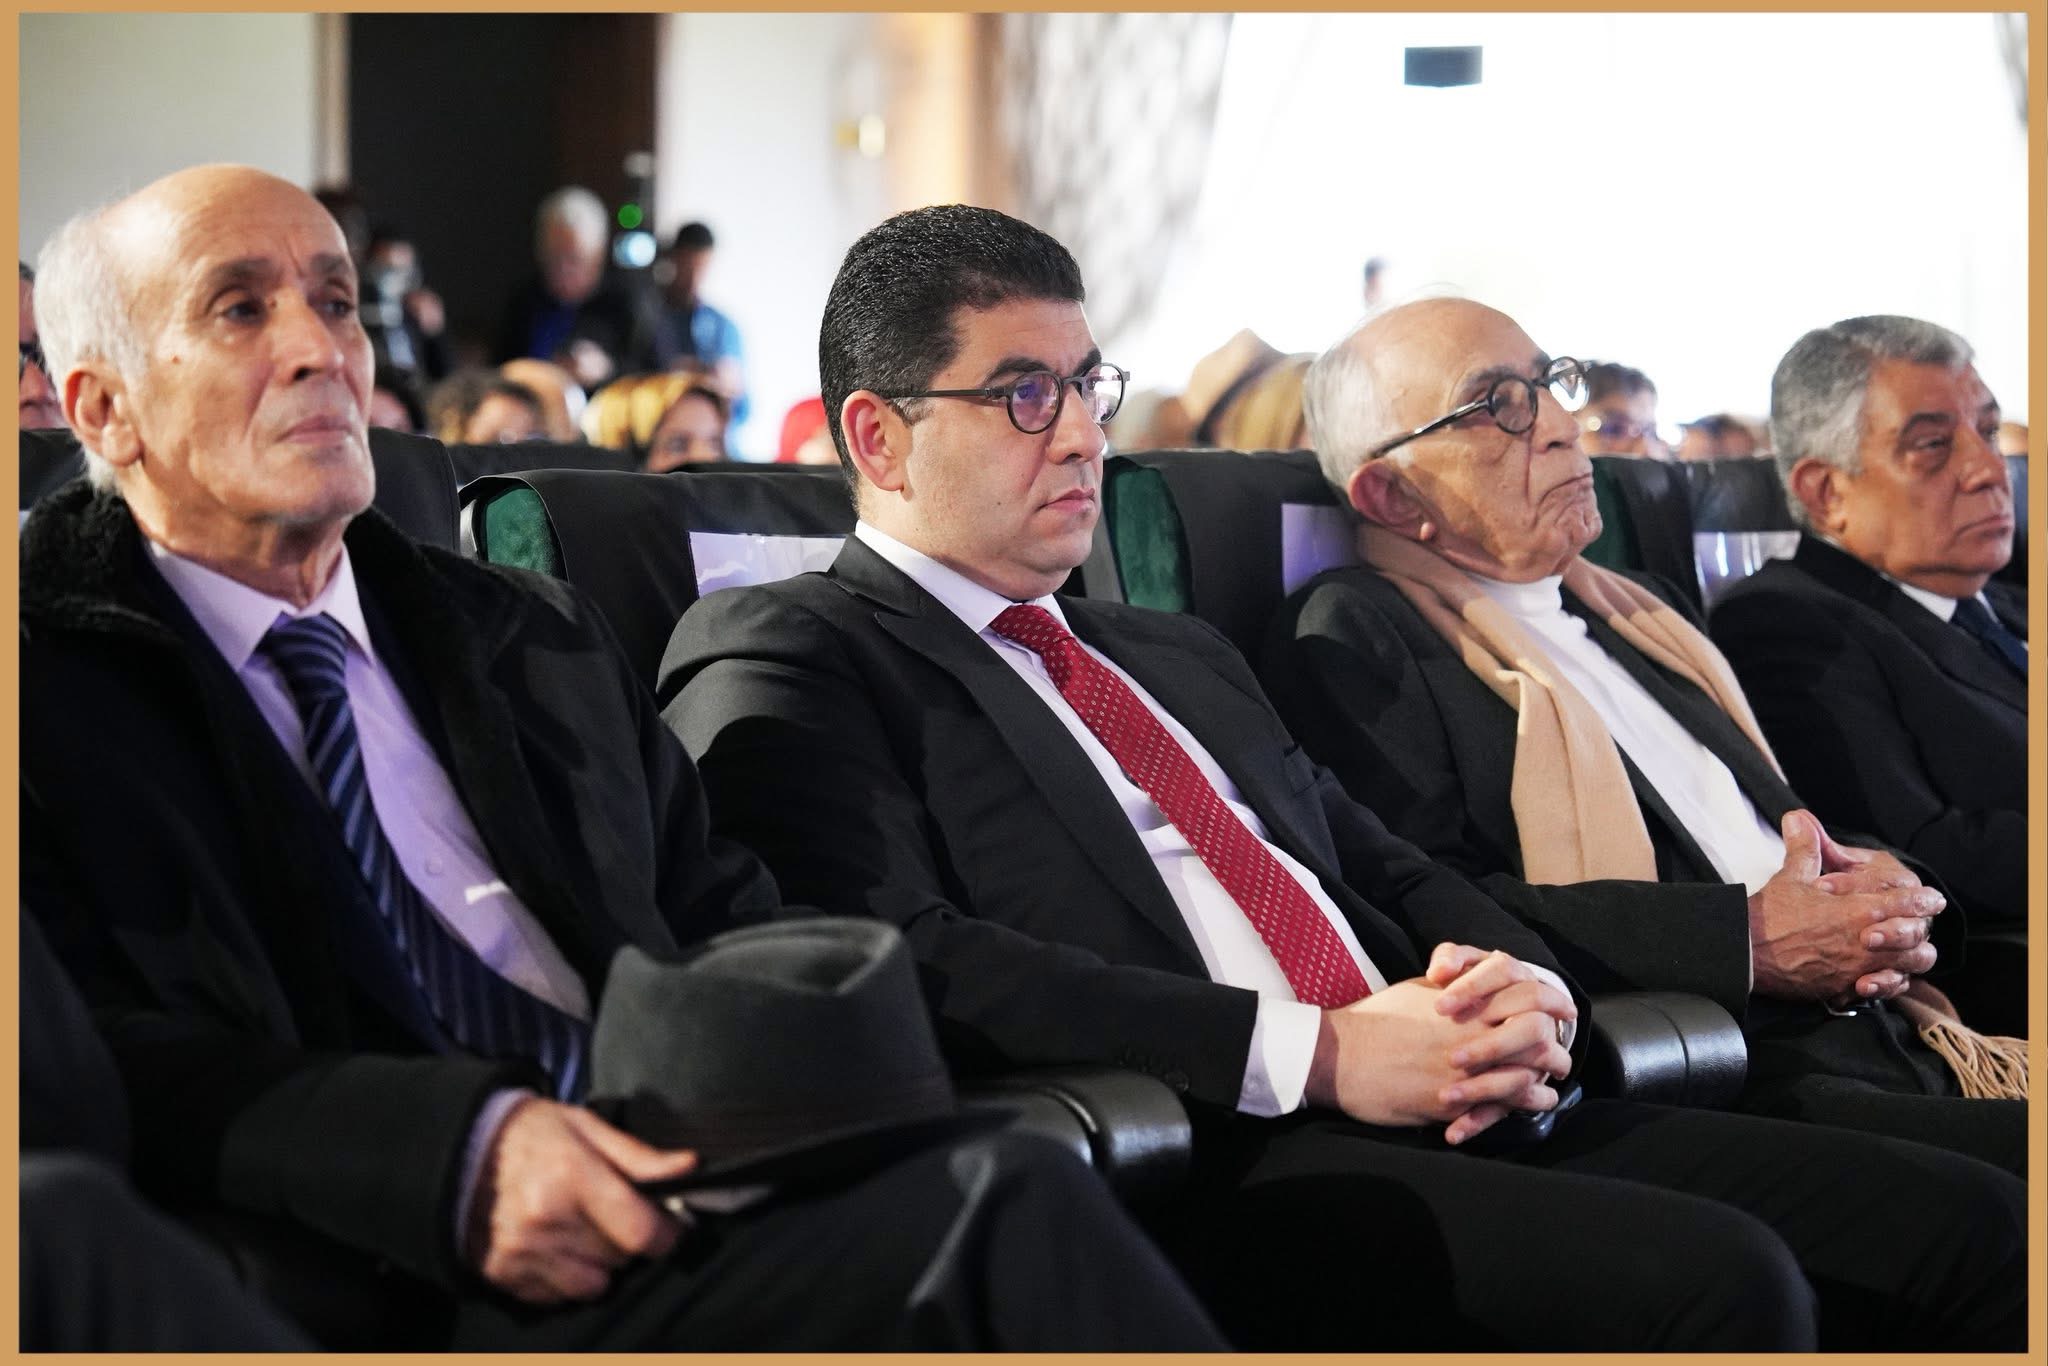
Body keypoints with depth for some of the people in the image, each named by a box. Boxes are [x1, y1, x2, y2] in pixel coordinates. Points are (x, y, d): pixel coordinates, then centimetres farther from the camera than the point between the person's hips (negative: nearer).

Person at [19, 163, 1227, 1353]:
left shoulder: (539, 641, 26)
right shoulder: (56, 686, 6)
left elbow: (737, 937, 23)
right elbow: (121, 1064, -9)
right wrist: (453, 1148, -24)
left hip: (686, 1209, 6)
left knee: (1003, 1192, -29)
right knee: (1009, 1205, -31)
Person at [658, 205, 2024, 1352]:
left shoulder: (1183, 657, 29)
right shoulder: (778, 660, 2)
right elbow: (910, 969, -13)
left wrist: (1523, 993, 2)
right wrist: (1315, 1052, -15)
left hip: (1472, 1120, 8)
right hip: (1195, 1169, -8)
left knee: (1964, 1219, -9)